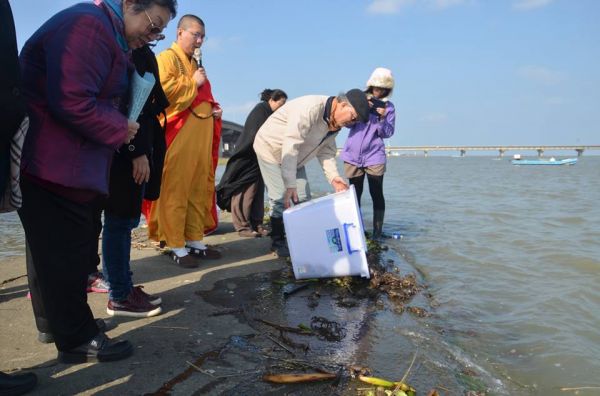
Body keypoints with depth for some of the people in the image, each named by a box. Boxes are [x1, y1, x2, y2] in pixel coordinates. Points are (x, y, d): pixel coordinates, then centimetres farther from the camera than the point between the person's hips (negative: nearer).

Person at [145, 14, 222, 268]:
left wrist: (213, 110, 13)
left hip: (200, 138, 9)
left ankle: (195, 241, 16)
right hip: (178, 138, -9)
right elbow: (163, 88, -20)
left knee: (199, 191, 9)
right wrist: (193, 83, -9)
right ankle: (176, 247, -1)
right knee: (175, 191, -6)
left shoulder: (195, 63, 25)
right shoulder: (167, 58, -2)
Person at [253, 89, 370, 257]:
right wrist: (290, 185, -40)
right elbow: (290, 147, -39)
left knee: (303, 198, 5)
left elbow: (326, 152, -1)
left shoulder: (334, 123, -6)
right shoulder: (310, 108, -35)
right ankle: (278, 242, 5)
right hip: (271, 149, -8)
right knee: (280, 199, -11)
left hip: (295, 158, 8)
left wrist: (334, 177, -18)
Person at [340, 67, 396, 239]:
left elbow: (387, 133, -1)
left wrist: (382, 118, -18)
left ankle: (377, 233, 5)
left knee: (376, 194, -3)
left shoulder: (388, 107, 3)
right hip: (353, 155, 2)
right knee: (354, 194, 8)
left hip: (374, 156, -2)